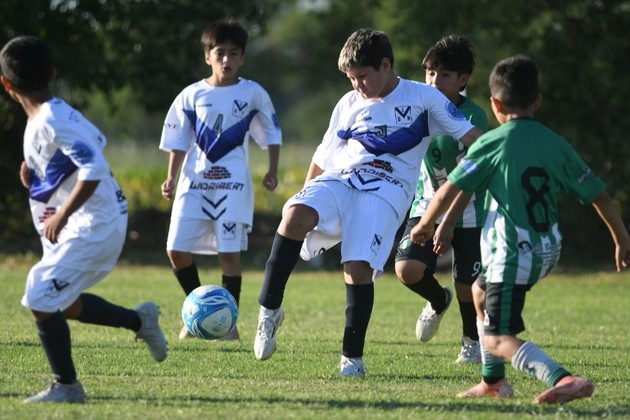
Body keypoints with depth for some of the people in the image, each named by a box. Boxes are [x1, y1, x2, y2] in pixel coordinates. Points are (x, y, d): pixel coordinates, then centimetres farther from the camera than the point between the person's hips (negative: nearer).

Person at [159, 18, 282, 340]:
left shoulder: (253, 94, 1)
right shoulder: (191, 96, 4)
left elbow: (271, 135, 11)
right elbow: (178, 142, 9)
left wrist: (272, 172, 4)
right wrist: (171, 178, 1)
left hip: (233, 184, -2)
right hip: (194, 181, 2)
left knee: (229, 251, -7)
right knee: (177, 249, -3)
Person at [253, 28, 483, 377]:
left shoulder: (423, 98, 8)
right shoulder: (349, 104, 19)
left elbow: (471, 136, 5)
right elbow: (323, 159, 25)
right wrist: (307, 204, 24)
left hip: (386, 192, -3)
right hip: (339, 179, 3)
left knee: (359, 267, -21)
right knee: (295, 215, -29)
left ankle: (352, 357, -6)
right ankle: (269, 310, -19)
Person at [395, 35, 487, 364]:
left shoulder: (473, 117, -18)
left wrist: (449, 220, -27)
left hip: (467, 212, -3)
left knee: (466, 285, -2)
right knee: (407, 268, -16)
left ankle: (472, 341, 27)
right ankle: (438, 301, 19)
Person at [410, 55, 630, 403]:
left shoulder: (491, 144, -9)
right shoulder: (556, 144, 5)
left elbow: (450, 190, -9)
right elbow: (598, 195, 6)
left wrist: (425, 224, 9)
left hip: (513, 253, -7)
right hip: (547, 250, 7)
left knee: (498, 340, -8)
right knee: (480, 292, 31)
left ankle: (563, 379, -31)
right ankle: (493, 382, 35)